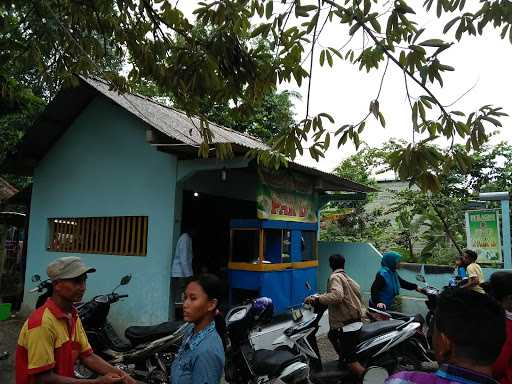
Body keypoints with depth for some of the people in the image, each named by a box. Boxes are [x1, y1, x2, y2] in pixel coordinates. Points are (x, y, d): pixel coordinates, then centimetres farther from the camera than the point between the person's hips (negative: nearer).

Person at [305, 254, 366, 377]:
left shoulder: (335, 277, -12)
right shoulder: (349, 279, 16)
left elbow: (336, 295, -30)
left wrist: (316, 299, -27)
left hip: (346, 326, -10)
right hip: (356, 322, 10)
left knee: (351, 360, -7)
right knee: (332, 334, 32)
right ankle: (343, 358, 39)